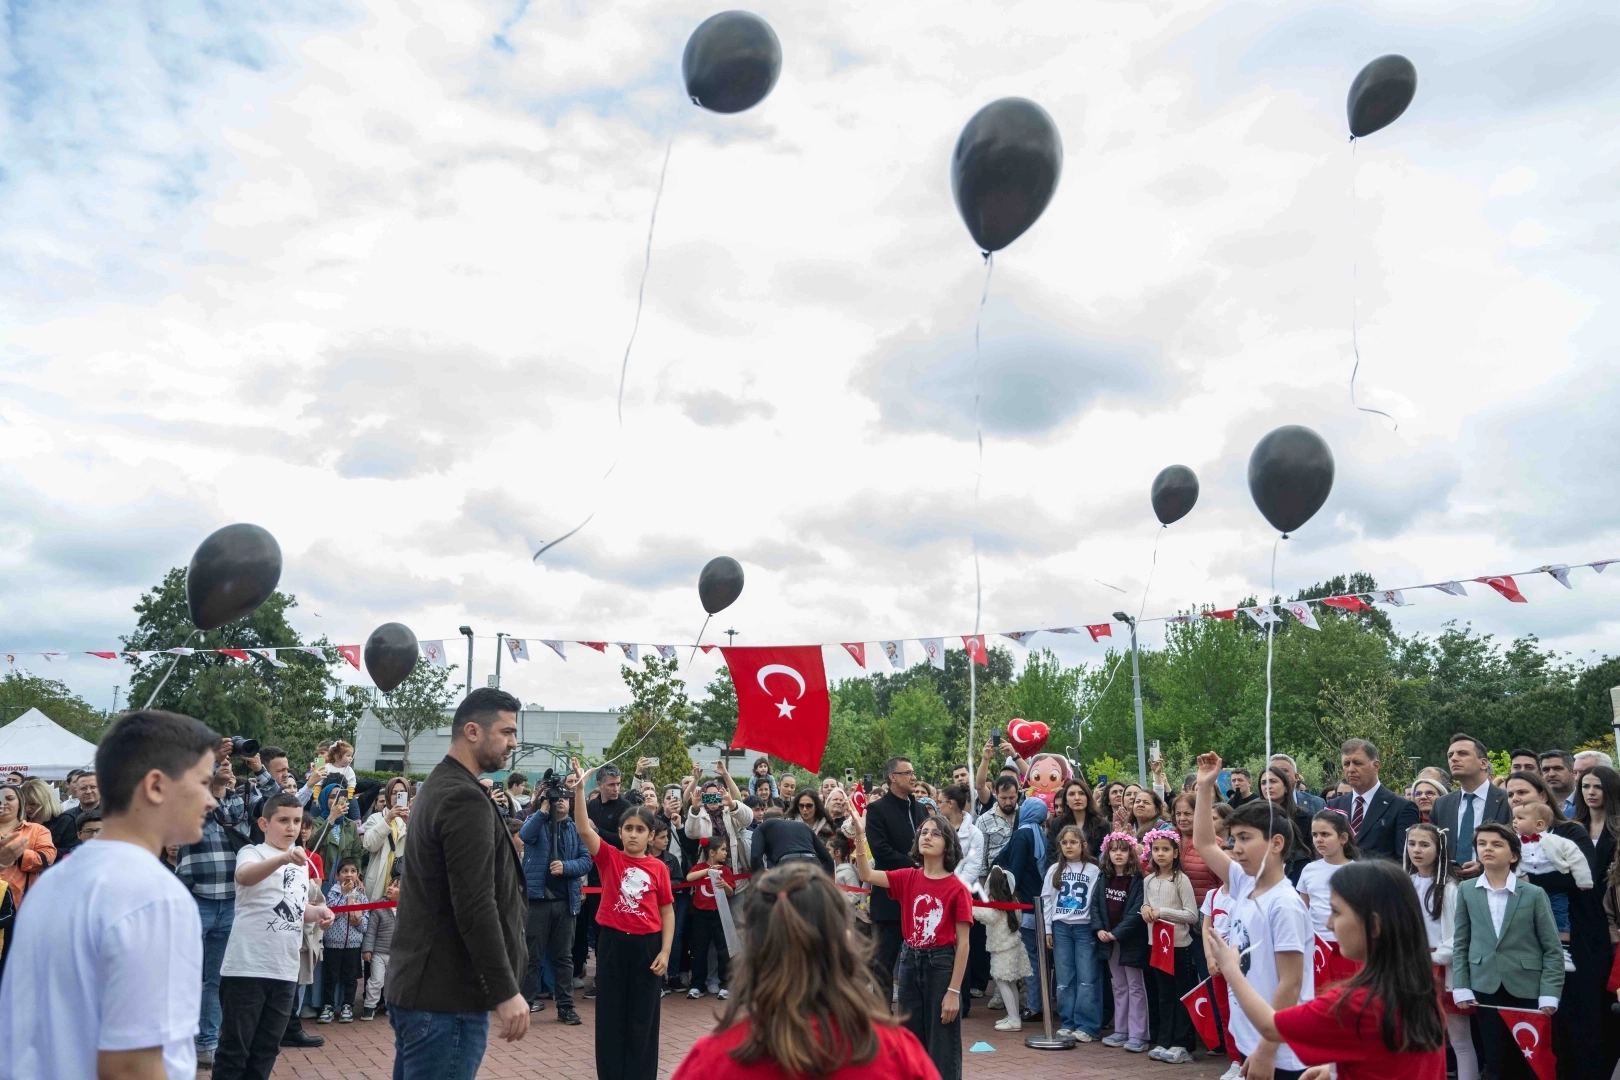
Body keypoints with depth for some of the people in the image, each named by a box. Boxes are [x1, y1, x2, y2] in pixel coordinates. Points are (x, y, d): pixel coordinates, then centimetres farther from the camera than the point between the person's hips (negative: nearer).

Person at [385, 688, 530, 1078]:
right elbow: (476, 907, -24)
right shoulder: (466, 800, -18)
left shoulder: (437, 788, 14)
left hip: (416, 986, 10)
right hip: (446, 996, -10)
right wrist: (506, 991, -20)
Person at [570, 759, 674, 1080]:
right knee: (610, 1015, 8)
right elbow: (584, 829, -17)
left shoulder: (658, 868, -1)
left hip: (646, 945, 0)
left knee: (643, 1018, 8)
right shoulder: (609, 857, -3)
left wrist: (665, 951, -4)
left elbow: (667, 912, 4)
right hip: (613, 942, 0)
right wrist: (579, 790, -29)